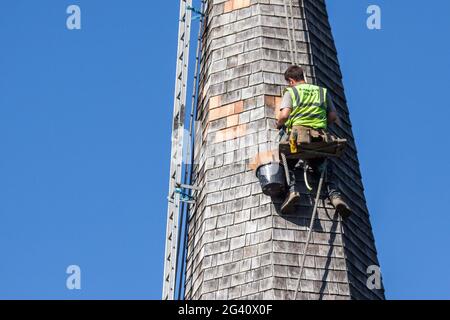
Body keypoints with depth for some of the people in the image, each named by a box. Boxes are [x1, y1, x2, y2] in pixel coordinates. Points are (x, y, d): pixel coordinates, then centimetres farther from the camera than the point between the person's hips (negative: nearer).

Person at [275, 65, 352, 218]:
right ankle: (335, 195, -9)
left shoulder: (290, 92, 13)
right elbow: (333, 116, 17)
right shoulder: (323, 91, 24)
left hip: (297, 132, -3)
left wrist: (279, 124, 18)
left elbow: (284, 115, -2)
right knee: (325, 168, 15)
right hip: (319, 134, 3)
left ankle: (292, 190, -16)